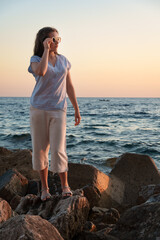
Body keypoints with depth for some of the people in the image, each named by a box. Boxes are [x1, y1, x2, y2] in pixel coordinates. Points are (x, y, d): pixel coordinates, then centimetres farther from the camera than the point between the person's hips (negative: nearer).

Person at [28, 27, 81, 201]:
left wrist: (76, 109, 11)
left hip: (58, 110, 1)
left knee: (58, 150, -8)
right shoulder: (35, 59, -1)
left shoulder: (63, 61, 9)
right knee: (40, 149, 5)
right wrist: (46, 50, -16)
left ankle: (65, 186, 7)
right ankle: (44, 188, 19)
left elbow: (69, 86, 12)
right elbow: (41, 71, -26)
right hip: (38, 109, -1)